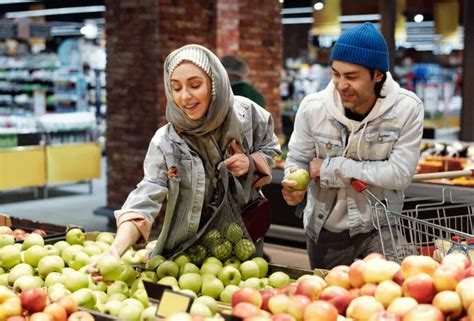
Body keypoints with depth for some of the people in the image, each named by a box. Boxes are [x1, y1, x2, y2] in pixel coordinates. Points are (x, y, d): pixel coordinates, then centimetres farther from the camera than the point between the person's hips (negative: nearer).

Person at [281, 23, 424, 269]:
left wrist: (333, 167, -20)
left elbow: (400, 174, -20)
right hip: (325, 230, 2)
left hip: (379, 228, -2)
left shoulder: (407, 109, -16)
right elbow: (297, 161, 0)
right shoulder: (312, 107, -12)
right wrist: (295, 187, -23)